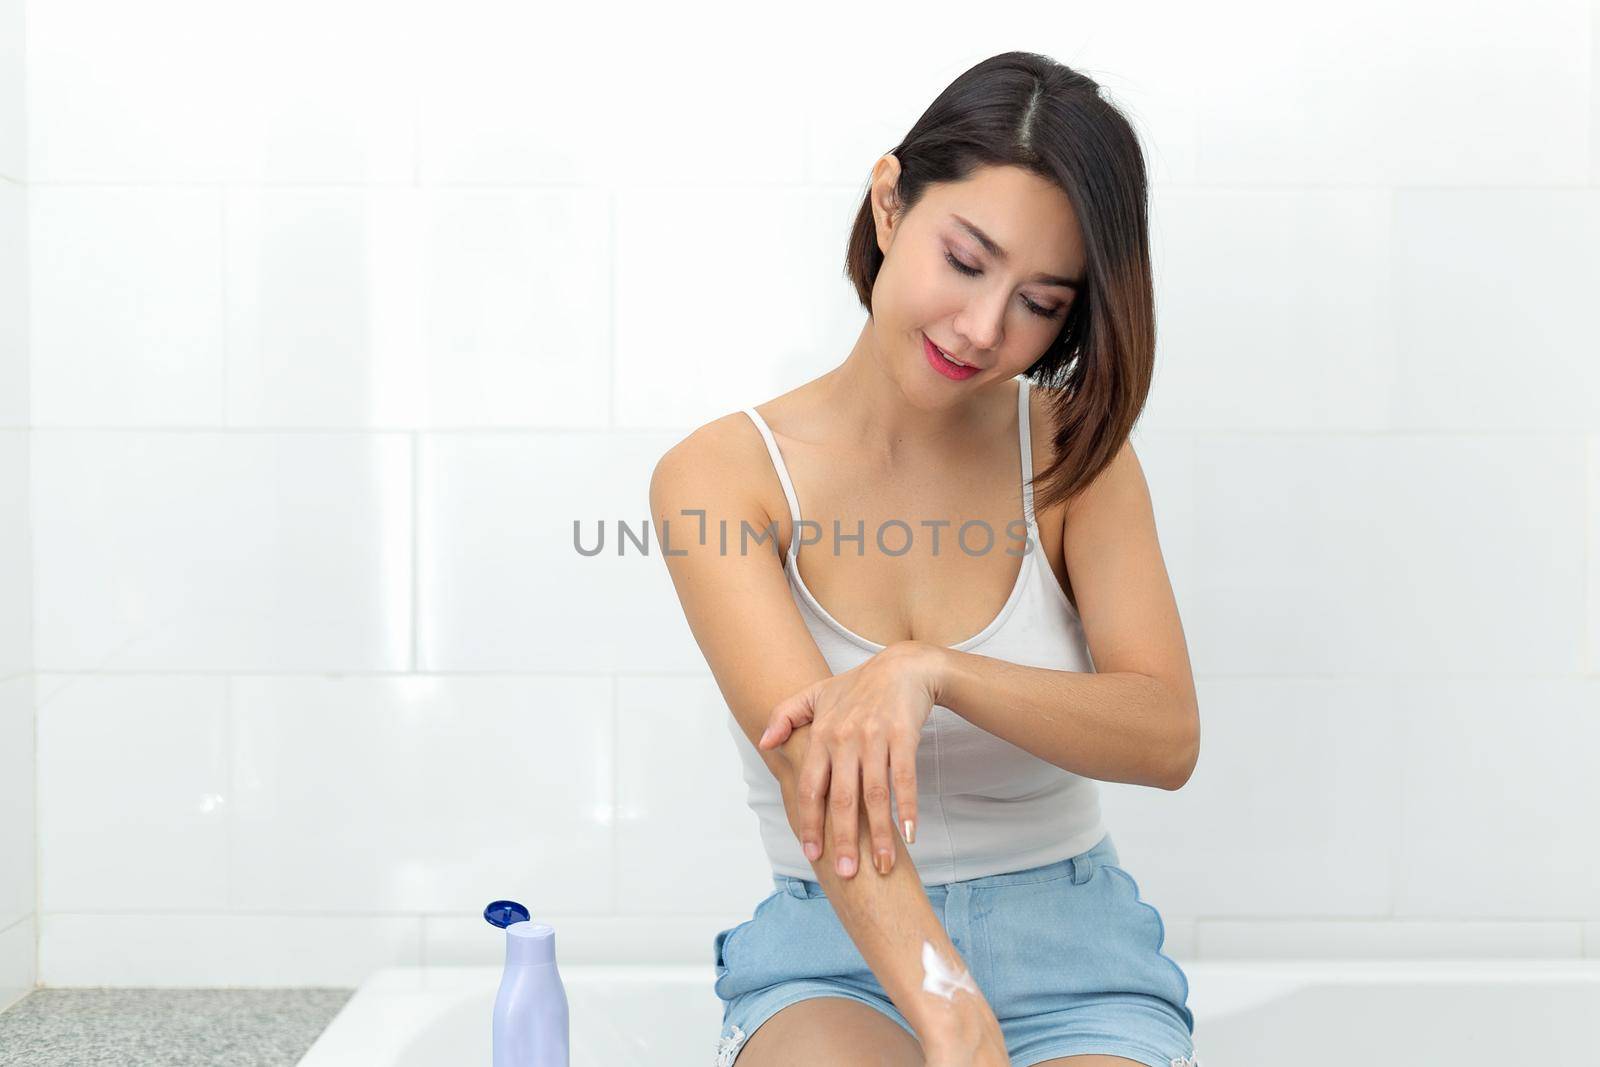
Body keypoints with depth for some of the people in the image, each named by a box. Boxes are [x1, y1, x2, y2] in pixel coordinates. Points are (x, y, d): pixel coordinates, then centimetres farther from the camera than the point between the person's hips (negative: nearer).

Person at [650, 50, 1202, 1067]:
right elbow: (811, 764, -22)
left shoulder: (1074, 451, 0)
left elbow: (1168, 737, -12)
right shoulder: (717, 476, -8)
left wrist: (931, 670, -30)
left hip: (1074, 949, 3)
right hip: (837, 961, -2)